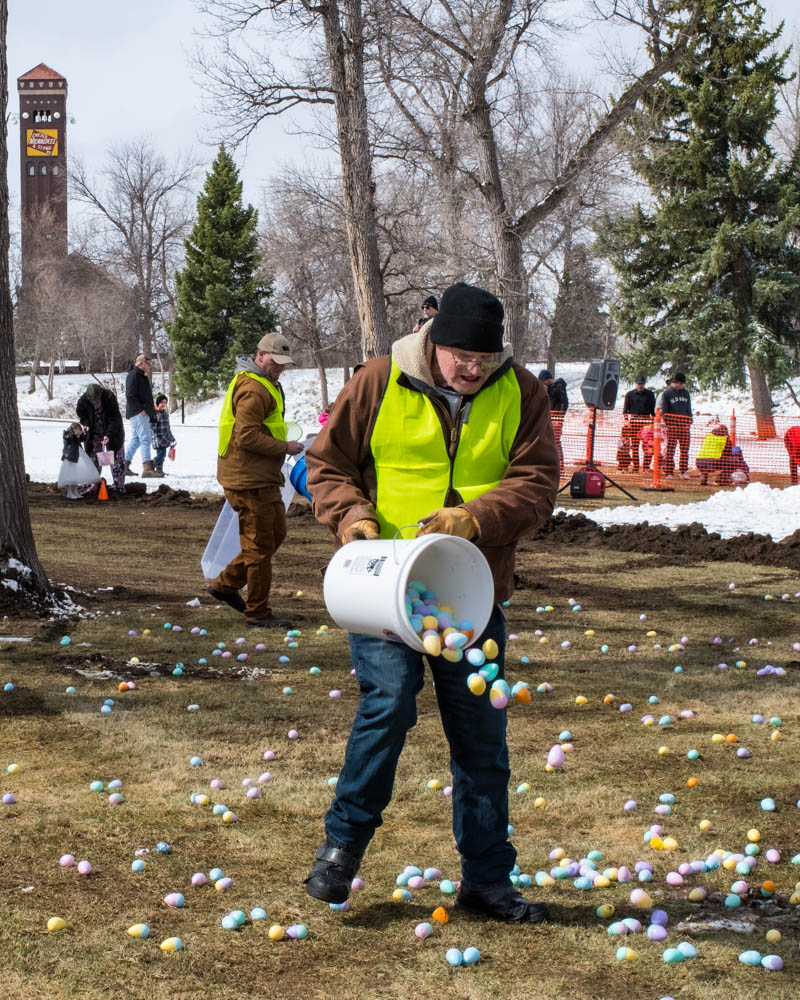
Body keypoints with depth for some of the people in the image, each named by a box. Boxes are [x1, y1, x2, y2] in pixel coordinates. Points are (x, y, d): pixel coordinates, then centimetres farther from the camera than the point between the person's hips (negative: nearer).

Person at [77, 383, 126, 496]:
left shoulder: (109, 397, -28)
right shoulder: (83, 400, -18)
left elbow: (115, 418, -24)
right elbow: (81, 413, 5)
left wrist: (108, 435, -32)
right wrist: (86, 423, -13)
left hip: (112, 432, -3)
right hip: (94, 433, 3)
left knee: (116, 457, 0)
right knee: (93, 458, 3)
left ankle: (119, 486, 6)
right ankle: (93, 485, 9)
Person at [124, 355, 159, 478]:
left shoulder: (142, 376, 22)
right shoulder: (134, 375, -10)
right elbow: (130, 395, -19)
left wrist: (150, 410, 17)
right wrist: (140, 409, -22)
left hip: (143, 413, 11)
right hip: (138, 413, -11)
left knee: (135, 440, 14)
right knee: (145, 439, -14)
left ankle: (125, 466, 20)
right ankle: (147, 469, -20)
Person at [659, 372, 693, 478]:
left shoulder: (686, 393, 17)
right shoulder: (666, 393, 3)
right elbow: (664, 410, 1)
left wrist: (689, 422, 11)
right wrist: (666, 423, -7)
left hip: (684, 425, 4)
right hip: (672, 425, -4)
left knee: (685, 449, 2)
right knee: (670, 449, -5)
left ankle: (684, 472, 6)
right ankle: (668, 472, -5)